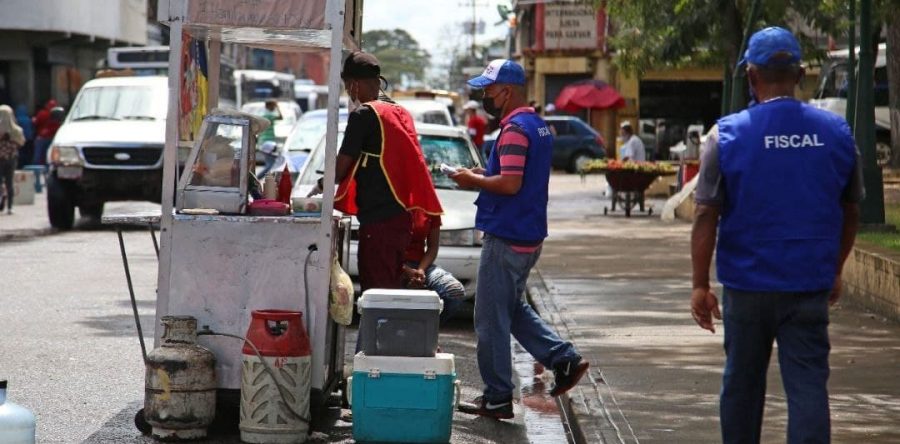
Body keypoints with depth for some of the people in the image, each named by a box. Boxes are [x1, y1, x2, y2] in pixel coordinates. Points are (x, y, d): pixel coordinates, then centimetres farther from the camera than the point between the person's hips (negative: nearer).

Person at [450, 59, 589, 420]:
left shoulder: (515, 129, -18)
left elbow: (510, 184, -26)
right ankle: (564, 359, 15)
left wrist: (473, 180, -11)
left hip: (506, 238, -10)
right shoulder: (538, 126, 14)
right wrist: (486, 174, 12)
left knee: (491, 319, -2)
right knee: (513, 309, 22)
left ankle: (497, 398, 3)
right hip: (528, 236, 10)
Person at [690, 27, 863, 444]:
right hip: (810, 286, 1)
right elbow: (851, 213, 10)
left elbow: (706, 216, -8)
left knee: (742, 382, 15)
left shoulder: (728, 134, -7)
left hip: (747, 283, -1)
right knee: (807, 384, -2)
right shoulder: (836, 132, 1)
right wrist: (834, 271, 22)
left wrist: (700, 284, -1)